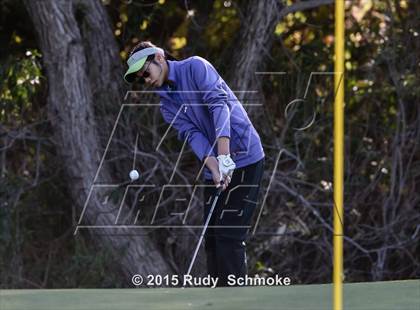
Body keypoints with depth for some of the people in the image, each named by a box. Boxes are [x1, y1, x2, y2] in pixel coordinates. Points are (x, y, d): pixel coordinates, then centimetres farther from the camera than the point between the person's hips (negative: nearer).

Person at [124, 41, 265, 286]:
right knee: (212, 237, 7)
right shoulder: (167, 104, 15)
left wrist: (225, 156, -30)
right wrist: (212, 164, -22)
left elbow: (219, 104, -19)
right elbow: (191, 133, -3)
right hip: (216, 167, 8)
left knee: (228, 236, -14)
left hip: (243, 159, -8)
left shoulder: (195, 67, -5)